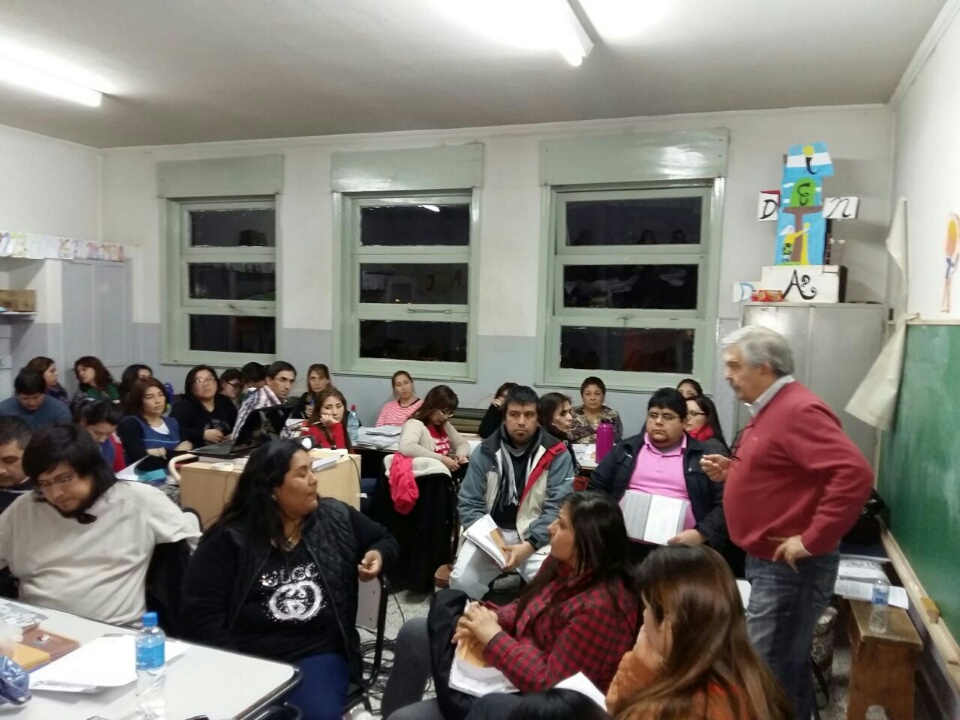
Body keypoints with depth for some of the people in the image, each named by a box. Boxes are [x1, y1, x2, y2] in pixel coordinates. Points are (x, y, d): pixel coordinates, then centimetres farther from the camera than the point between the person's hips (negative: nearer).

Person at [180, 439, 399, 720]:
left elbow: (384, 539, 23)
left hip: (318, 652, 1)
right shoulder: (229, 540, -2)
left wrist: (378, 555, 0)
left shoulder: (335, 518, 8)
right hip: (247, 659, -1)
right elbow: (201, 617, -6)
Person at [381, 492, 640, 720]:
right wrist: (492, 618, -9)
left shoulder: (599, 608, -31)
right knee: (415, 633, 9)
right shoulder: (564, 564, -3)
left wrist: (493, 637, -24)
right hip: (517, 665, 9)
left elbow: (549, 684, -29)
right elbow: (524, 609, 12)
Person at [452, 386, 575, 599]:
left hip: (536, 536, -1)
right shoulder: (485, 452, -1)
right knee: (461, 580, -20)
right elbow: (470, 504, 0)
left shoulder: (556, 455, -5)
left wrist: (529, 545, -21)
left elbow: (558, 507, -9)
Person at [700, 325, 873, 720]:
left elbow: (855, 474, -31)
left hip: (788, 569, -10)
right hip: (768, 562, 10)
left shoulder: (798, 410, -21)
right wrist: (732, 472, 6)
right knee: (786, 668, 22)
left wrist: (811, 540, -27)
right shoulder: (771, 409, 11)